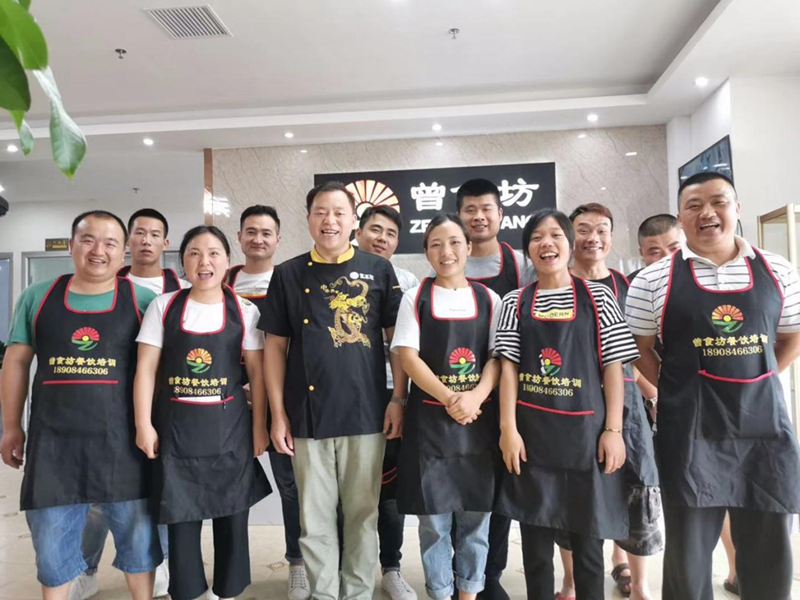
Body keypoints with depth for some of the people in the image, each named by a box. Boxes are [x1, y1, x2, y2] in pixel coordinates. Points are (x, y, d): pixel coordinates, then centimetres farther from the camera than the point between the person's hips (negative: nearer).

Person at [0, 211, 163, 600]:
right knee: (51, 540, 15)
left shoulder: (142, 300, -2)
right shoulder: (37, 297, 5)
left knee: (137, 534, 13)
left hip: (122, 440, -1)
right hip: (53, 441, 2)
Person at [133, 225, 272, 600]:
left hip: (229, 426, 0)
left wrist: (259, 427, -3)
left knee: (232, 517, 10)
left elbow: (257, 372, 0)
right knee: (180, 518, 8)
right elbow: (146, 369, 0)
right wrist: (143, 424, -5)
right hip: (176, 426, 0)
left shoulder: (244, 311, -1)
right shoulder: (163, 307, 0)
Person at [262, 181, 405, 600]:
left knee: (362, 514, 12)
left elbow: (397, 338, 5)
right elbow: (275, 346, 5)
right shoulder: (288, 275, 4)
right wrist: (277, 414, 0)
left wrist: (399, 398, -2)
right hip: (308, 416, 1)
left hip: (366, 413, 0)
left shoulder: (379, 270, 3)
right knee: (315, 519, 11)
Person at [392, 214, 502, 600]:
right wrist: (449, 399, -16)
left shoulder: (488, 299, 5)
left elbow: (497, 357, 1)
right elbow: (408, 356, -7)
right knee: (433, 515, 7)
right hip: (429, 418, -1)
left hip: (479, 419, 2)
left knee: (475, 514, 10)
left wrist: (475, 397, -16)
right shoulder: (416, 298, 0)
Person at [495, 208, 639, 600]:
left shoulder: (597, 297, 2)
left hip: (585, 431, -1)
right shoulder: (515, 302, 5)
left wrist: (613, 430, -5)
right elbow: (509, 368, 2)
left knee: (588, 542, 9)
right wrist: (508, 429, -5)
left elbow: (613, 367, 0)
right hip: (531, 433, 1)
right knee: (535, 542, 10)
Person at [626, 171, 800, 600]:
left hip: (764, 423, 3)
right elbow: (641, 351, 4)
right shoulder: (654, 280, -3)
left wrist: (753, 386, 5)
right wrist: (678, 392, -2)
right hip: (689, 428, -2)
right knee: (688, 549, 8)